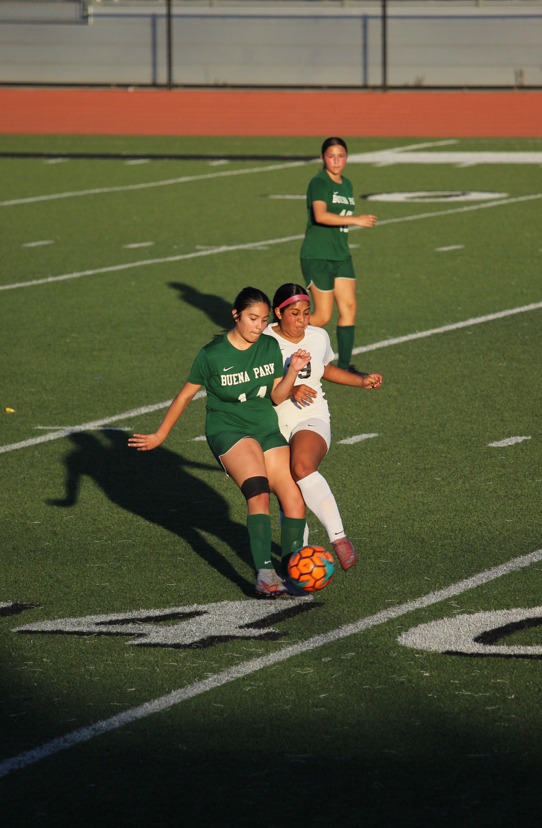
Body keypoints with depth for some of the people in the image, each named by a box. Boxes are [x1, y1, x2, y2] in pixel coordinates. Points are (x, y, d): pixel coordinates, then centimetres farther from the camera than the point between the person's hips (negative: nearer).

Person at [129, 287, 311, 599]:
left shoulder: (270, 347, 3)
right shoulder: (213, 355, -10)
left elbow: (277, 397, 5)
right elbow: (186, 395, 2)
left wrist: (293, 371, -13)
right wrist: (160, 436, 8)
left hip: (267, 429, 6)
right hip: (227, 430, -6)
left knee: (295, 501, -5)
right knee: (259, 492, -29)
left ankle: (293, 576, 10)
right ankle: (265, 575, -38)